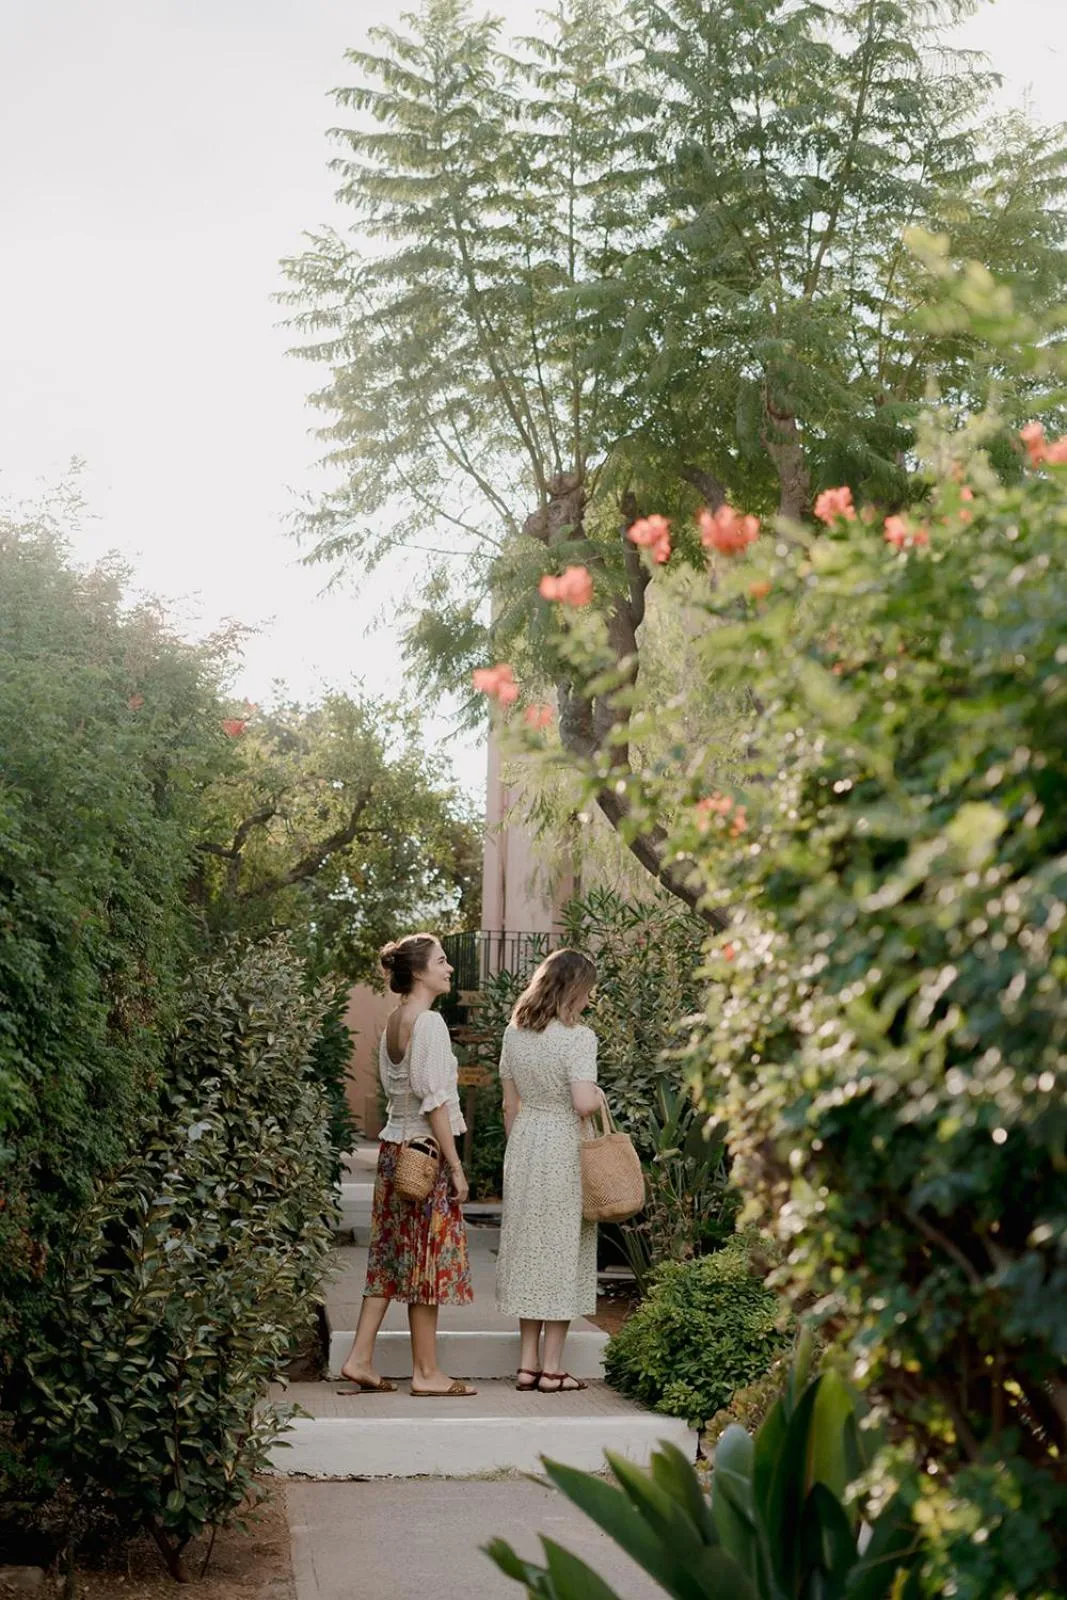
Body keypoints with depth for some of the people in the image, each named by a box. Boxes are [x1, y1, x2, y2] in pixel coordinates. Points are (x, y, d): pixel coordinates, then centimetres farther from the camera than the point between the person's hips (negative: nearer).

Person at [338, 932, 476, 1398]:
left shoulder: (394, 1021, 11)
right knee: (428, 1261, -1)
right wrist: (456, 1166, -15)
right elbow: (434, 1099, -19)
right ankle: (426, 1372, 7)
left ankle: (359, 1359, 13)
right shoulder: (428, 1021, -16)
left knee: (391, 1256, 12)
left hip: (395, 1147, 9)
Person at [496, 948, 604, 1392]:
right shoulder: (578, 1037, -15)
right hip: (564, 1147, -6)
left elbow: (510, 1103, 10)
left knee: (528, 1244, 12)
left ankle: (528, 1363, 17)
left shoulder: (514, 1033, 5)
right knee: (562, 1246, 3)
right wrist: (600, 1096, -2)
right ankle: (552, 1367, 7)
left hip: (523, 1142, 6)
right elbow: (583, 1102, -24)